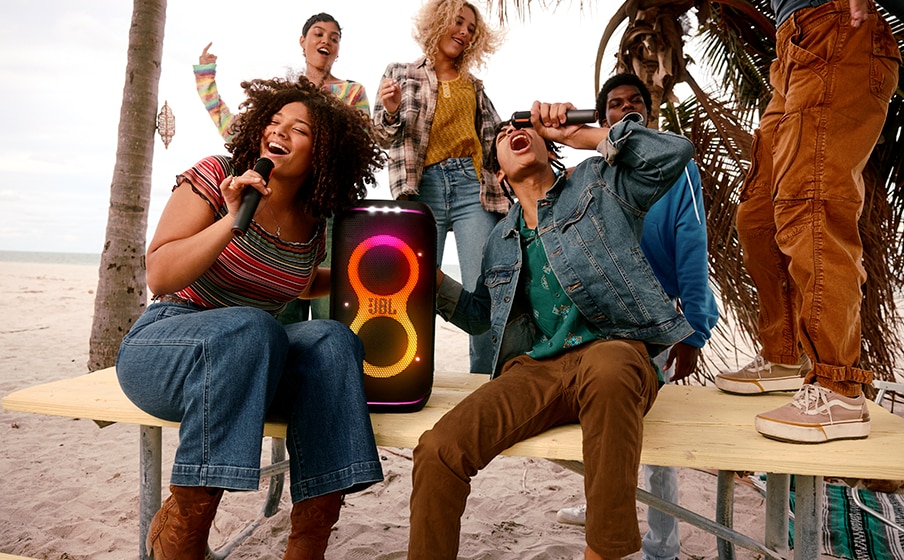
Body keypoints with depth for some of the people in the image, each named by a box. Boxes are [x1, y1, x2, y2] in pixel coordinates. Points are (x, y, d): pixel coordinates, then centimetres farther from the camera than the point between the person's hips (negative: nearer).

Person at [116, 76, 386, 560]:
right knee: (248, 328, -37)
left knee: (332, 340, -25)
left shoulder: (312, 224, 6)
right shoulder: (216, 177, -7)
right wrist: (233, 220, -26)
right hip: (161, 347, -4)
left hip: (250, 360, 4)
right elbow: (159, 279, -16)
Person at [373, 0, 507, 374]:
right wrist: (391, 112, -10)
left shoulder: (473, 85, 23)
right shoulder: (401, 74, 16)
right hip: (423, 187, -1)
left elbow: (493, 137, 26)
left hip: (471, 185, 2)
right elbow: (384, 135, 11)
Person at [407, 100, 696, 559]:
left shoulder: (596, 184, 15)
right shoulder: (501, 238, 26)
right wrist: (432, 276, 17)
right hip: (531, 368, 3)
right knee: (438, 449, -23)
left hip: (610, 351, -3)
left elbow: (674, 152, -1)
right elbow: (480, 315, 33)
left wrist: (578, 133, 1)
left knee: (607, 368, -42)